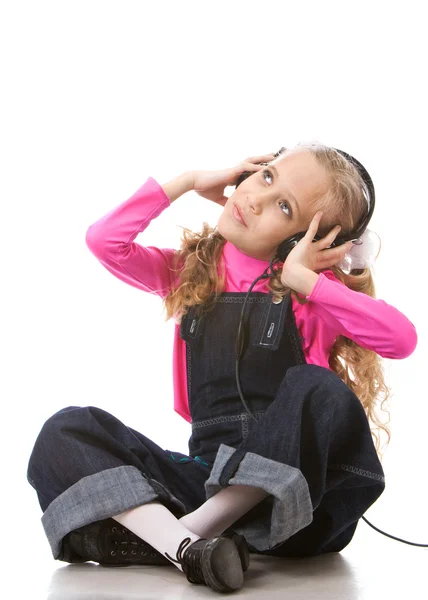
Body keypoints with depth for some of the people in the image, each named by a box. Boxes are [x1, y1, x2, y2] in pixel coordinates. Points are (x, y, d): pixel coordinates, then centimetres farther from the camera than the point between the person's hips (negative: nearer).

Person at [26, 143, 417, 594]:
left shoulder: (308, 290, 0)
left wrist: (303, 278, -13)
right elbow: (105, 240, -4)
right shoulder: (192, 270, 11)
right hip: (207, 469, 4)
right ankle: (184, 545, -36)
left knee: (319, 391, -34)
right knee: (65, 431, -13)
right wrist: (191, 181, 2)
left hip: (289, 489, -3)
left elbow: (402, 338, -17)